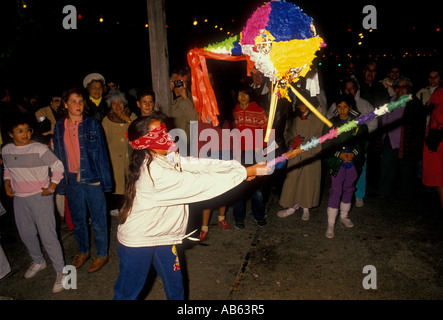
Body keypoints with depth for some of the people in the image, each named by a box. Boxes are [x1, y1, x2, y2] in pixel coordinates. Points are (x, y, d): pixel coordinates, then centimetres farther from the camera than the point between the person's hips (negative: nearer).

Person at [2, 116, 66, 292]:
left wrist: (51, 188, -11)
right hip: (19, 198, 6)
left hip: (40, 197, -6)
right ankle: (38, 261, 41)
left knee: (47, 234, -6)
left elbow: (58, 166, -9)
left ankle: (60, 271, 7)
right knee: (26, 233, 17)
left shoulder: (39, 149, -14)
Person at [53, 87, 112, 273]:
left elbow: (102, 153, -4)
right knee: (78, 220, 17)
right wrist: (60, 182, 8)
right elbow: (58, 156, 10)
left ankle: (102, 255, 25)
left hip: (92, 179, -3)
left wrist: (105, 180, -8)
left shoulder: (92, 124, -5)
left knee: (98, 221, 6)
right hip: (72, 180, 4)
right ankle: (84, 252, 38)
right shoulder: (59, 127, 5)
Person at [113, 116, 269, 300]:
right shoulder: (155, 173, -34)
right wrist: (246, 173, -29)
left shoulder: (168, 158, -6)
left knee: (174, 284, 21)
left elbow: (198, 165, -11)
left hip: (161, 235, 8)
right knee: (129, 291, 13)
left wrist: (240, 166, -18)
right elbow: (199, 183, -34)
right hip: (137, 241, -8)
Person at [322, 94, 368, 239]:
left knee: (348, 189, 15)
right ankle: (330, 224, 2)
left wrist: (353, 153, -11)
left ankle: (344, 216, 34)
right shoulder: (331, 123, -1)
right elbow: (326, 145, -3)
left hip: (353, 162, 3)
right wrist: (340, 154, -15)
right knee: (335, 192, -5)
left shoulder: (358, 122, 4)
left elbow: (362, 141, 6)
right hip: (336, 163, -3)